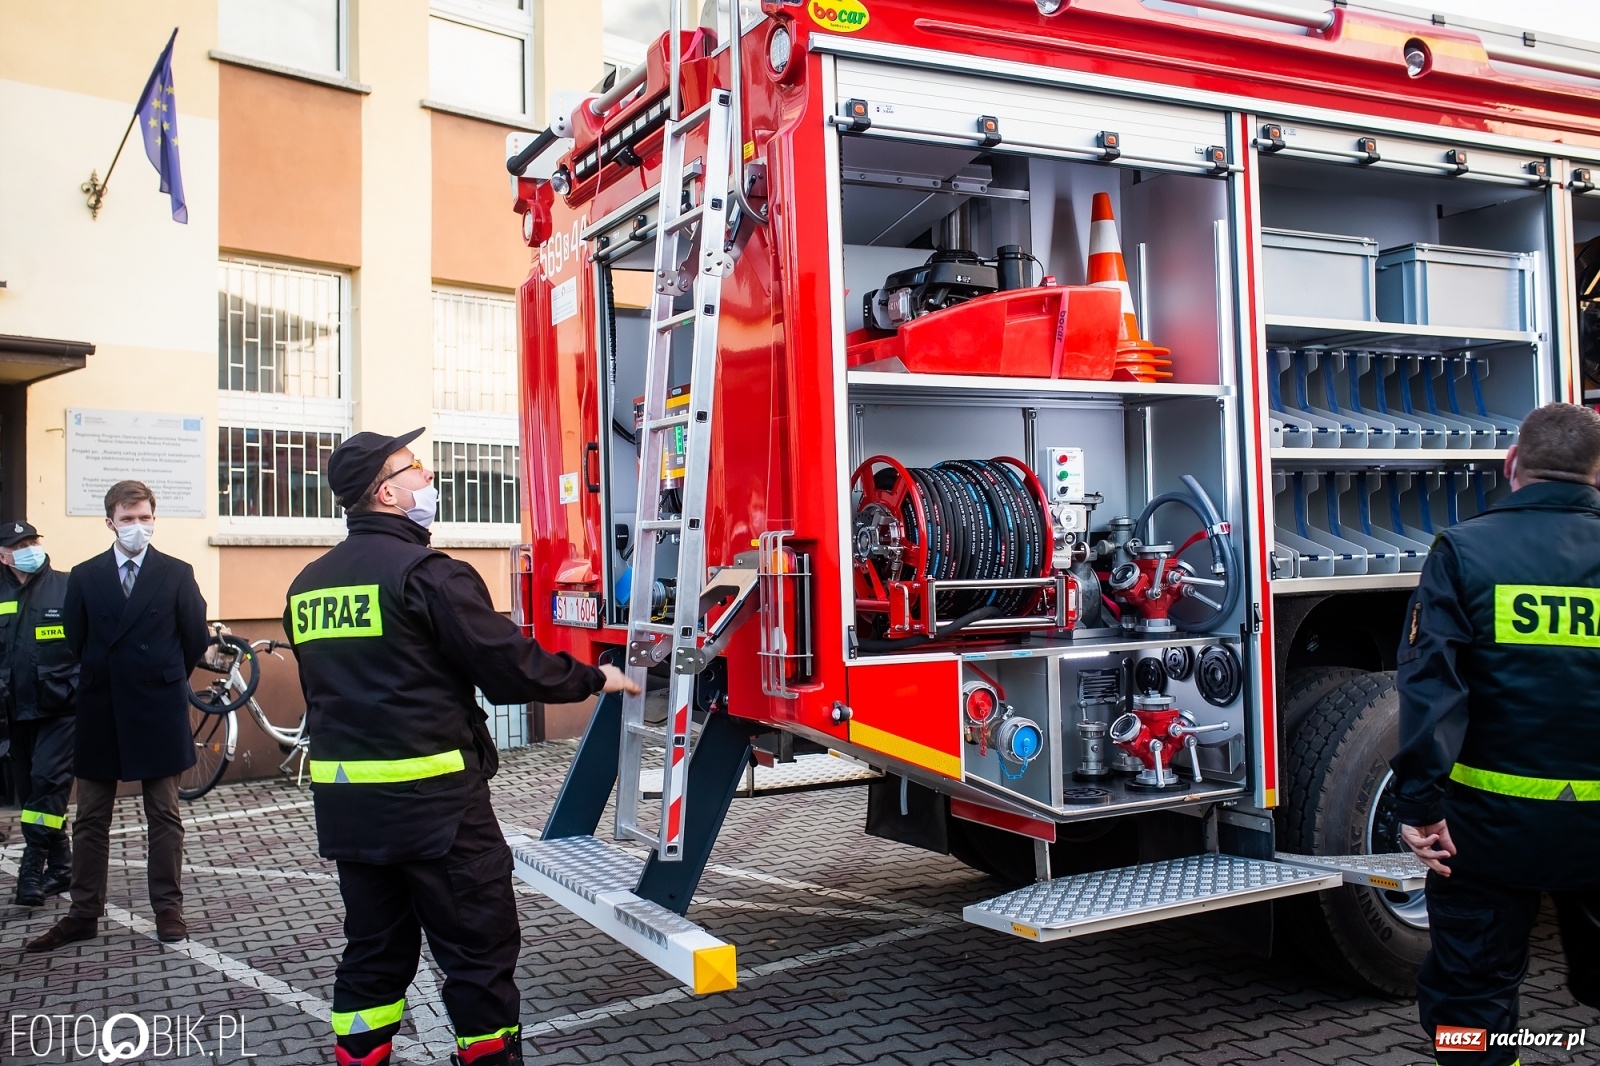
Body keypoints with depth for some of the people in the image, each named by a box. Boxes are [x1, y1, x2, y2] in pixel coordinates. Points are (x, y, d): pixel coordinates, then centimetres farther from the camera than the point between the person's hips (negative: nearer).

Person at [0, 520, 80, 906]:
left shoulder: (68, 588, -5)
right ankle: (59, 867, 21)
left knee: (47, 784, -11)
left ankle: (32, 868, -5)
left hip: (61, 707, -5)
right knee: (31, 790, 10)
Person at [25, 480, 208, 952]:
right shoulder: (83, 577, 5)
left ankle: (168, 909, 13)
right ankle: (83, 914, 17)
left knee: (164, 816, 5)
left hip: (159, 713, -2)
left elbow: (196, 638, 3)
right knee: (90, 820, 8)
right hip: (99, 714, 2)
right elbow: (74, 643, 7)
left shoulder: (177, 573, -1)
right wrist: (110, 680, 7)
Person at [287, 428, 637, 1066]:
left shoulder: (308, 584, 11)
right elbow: (511, 666, -13)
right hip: (434, 803, -8)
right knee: (480, 949, 3)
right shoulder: (425, 573, -14)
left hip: (345, 800, 8)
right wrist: (595, 679, 0)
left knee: (374, 949, 17)